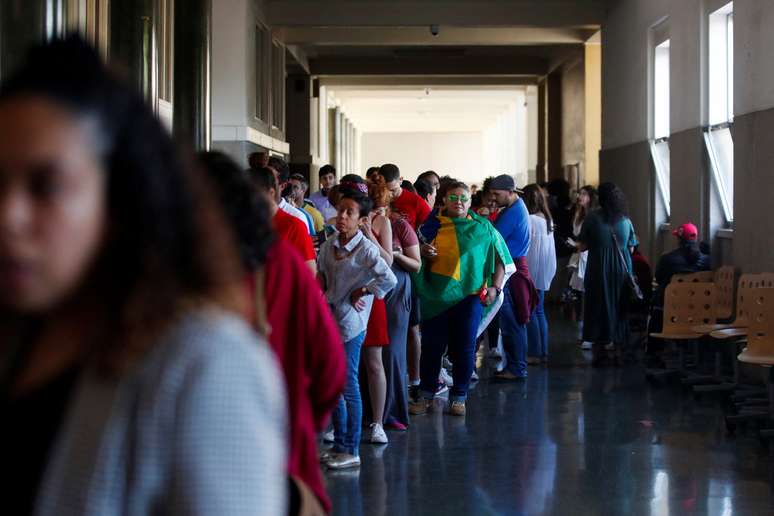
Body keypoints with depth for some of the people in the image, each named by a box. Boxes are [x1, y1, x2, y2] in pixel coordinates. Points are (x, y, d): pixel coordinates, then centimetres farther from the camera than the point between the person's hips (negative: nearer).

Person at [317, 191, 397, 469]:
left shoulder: (366, 248, -14)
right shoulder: (329, 245, 7)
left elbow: (389, 280, -25)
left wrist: (361, 292, -14)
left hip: (350, 323, -7)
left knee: (348, 387, -3)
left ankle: (351, 451, 4)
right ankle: (339, 445, 22)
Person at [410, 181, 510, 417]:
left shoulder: (482, 228, 6)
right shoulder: (433, 225, 7)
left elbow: (500, 258, 7)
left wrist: (495, 287, -4)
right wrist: (423, 252, -9)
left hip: (470, 294, 0)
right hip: (436, 295, 0)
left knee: (464, 348, 2)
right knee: (432, 346, 1)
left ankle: (459, 397, 14)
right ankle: (426, 395, 13)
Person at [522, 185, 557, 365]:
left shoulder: (529, 220, -16)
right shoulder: (548, 220, 9)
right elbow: (548, 247, 12)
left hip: (531, 271, -8)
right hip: (544, 273, 8)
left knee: (530, 312, -2)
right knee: (539, 311, 13)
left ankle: (535, 353, -3)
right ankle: (543, 352, 14)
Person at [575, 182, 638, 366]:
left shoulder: (592, 218, -8)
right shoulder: (626, 221, 1)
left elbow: (582, 246, -6)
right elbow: (631, 248, 6)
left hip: (598, 270, -2)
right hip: (621, 270, 2)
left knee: (598, 308, 6)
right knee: (619, 308, 11)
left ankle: (599, 351, 3)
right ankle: (619, 350, 10)